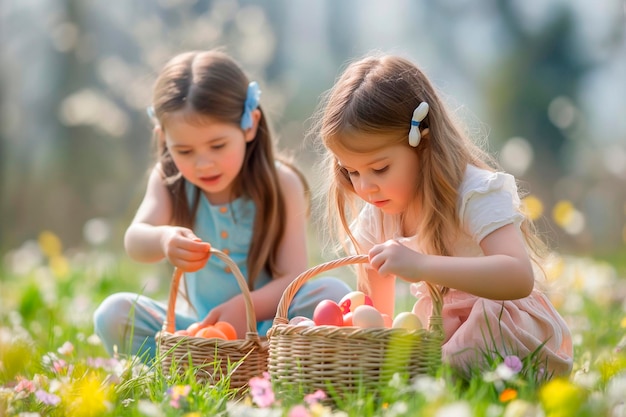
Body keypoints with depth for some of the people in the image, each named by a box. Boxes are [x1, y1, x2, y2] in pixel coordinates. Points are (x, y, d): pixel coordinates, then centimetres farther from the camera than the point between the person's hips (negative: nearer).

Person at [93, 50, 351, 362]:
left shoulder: (280, 184, -9)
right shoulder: (168, 181, -1)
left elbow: (293, 277, -14)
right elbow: (134, 240, -20)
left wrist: (246, 308, -35)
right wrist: (163, 240, -46)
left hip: (267, 322, -2)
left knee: (332, 294, -30)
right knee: (113, 314, -18)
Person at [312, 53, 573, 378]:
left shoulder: (476, 193, -18)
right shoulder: (374, 220, 2)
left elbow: (520, 277, -35)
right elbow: (376, 315, 9)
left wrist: (422, 265, -44)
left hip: (510, 329, -5)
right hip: (439, 333, 6)